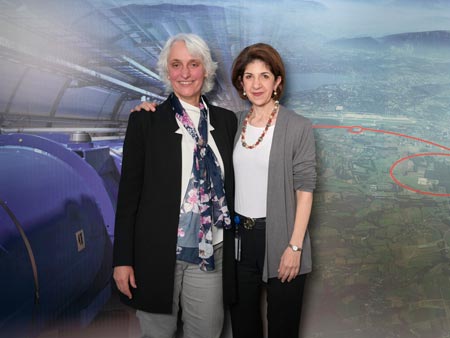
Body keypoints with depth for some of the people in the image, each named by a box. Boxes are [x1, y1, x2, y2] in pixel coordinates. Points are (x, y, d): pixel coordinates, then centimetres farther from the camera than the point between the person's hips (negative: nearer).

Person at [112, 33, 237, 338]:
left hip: (211, 254, 3)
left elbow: (229, 184, 11)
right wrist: (123, 259, -6)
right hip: (157, 253, -2)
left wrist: (231, 241, 8)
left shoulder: (226, 120, 5)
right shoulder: (145, 121, -4)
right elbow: (129, 192, -4)